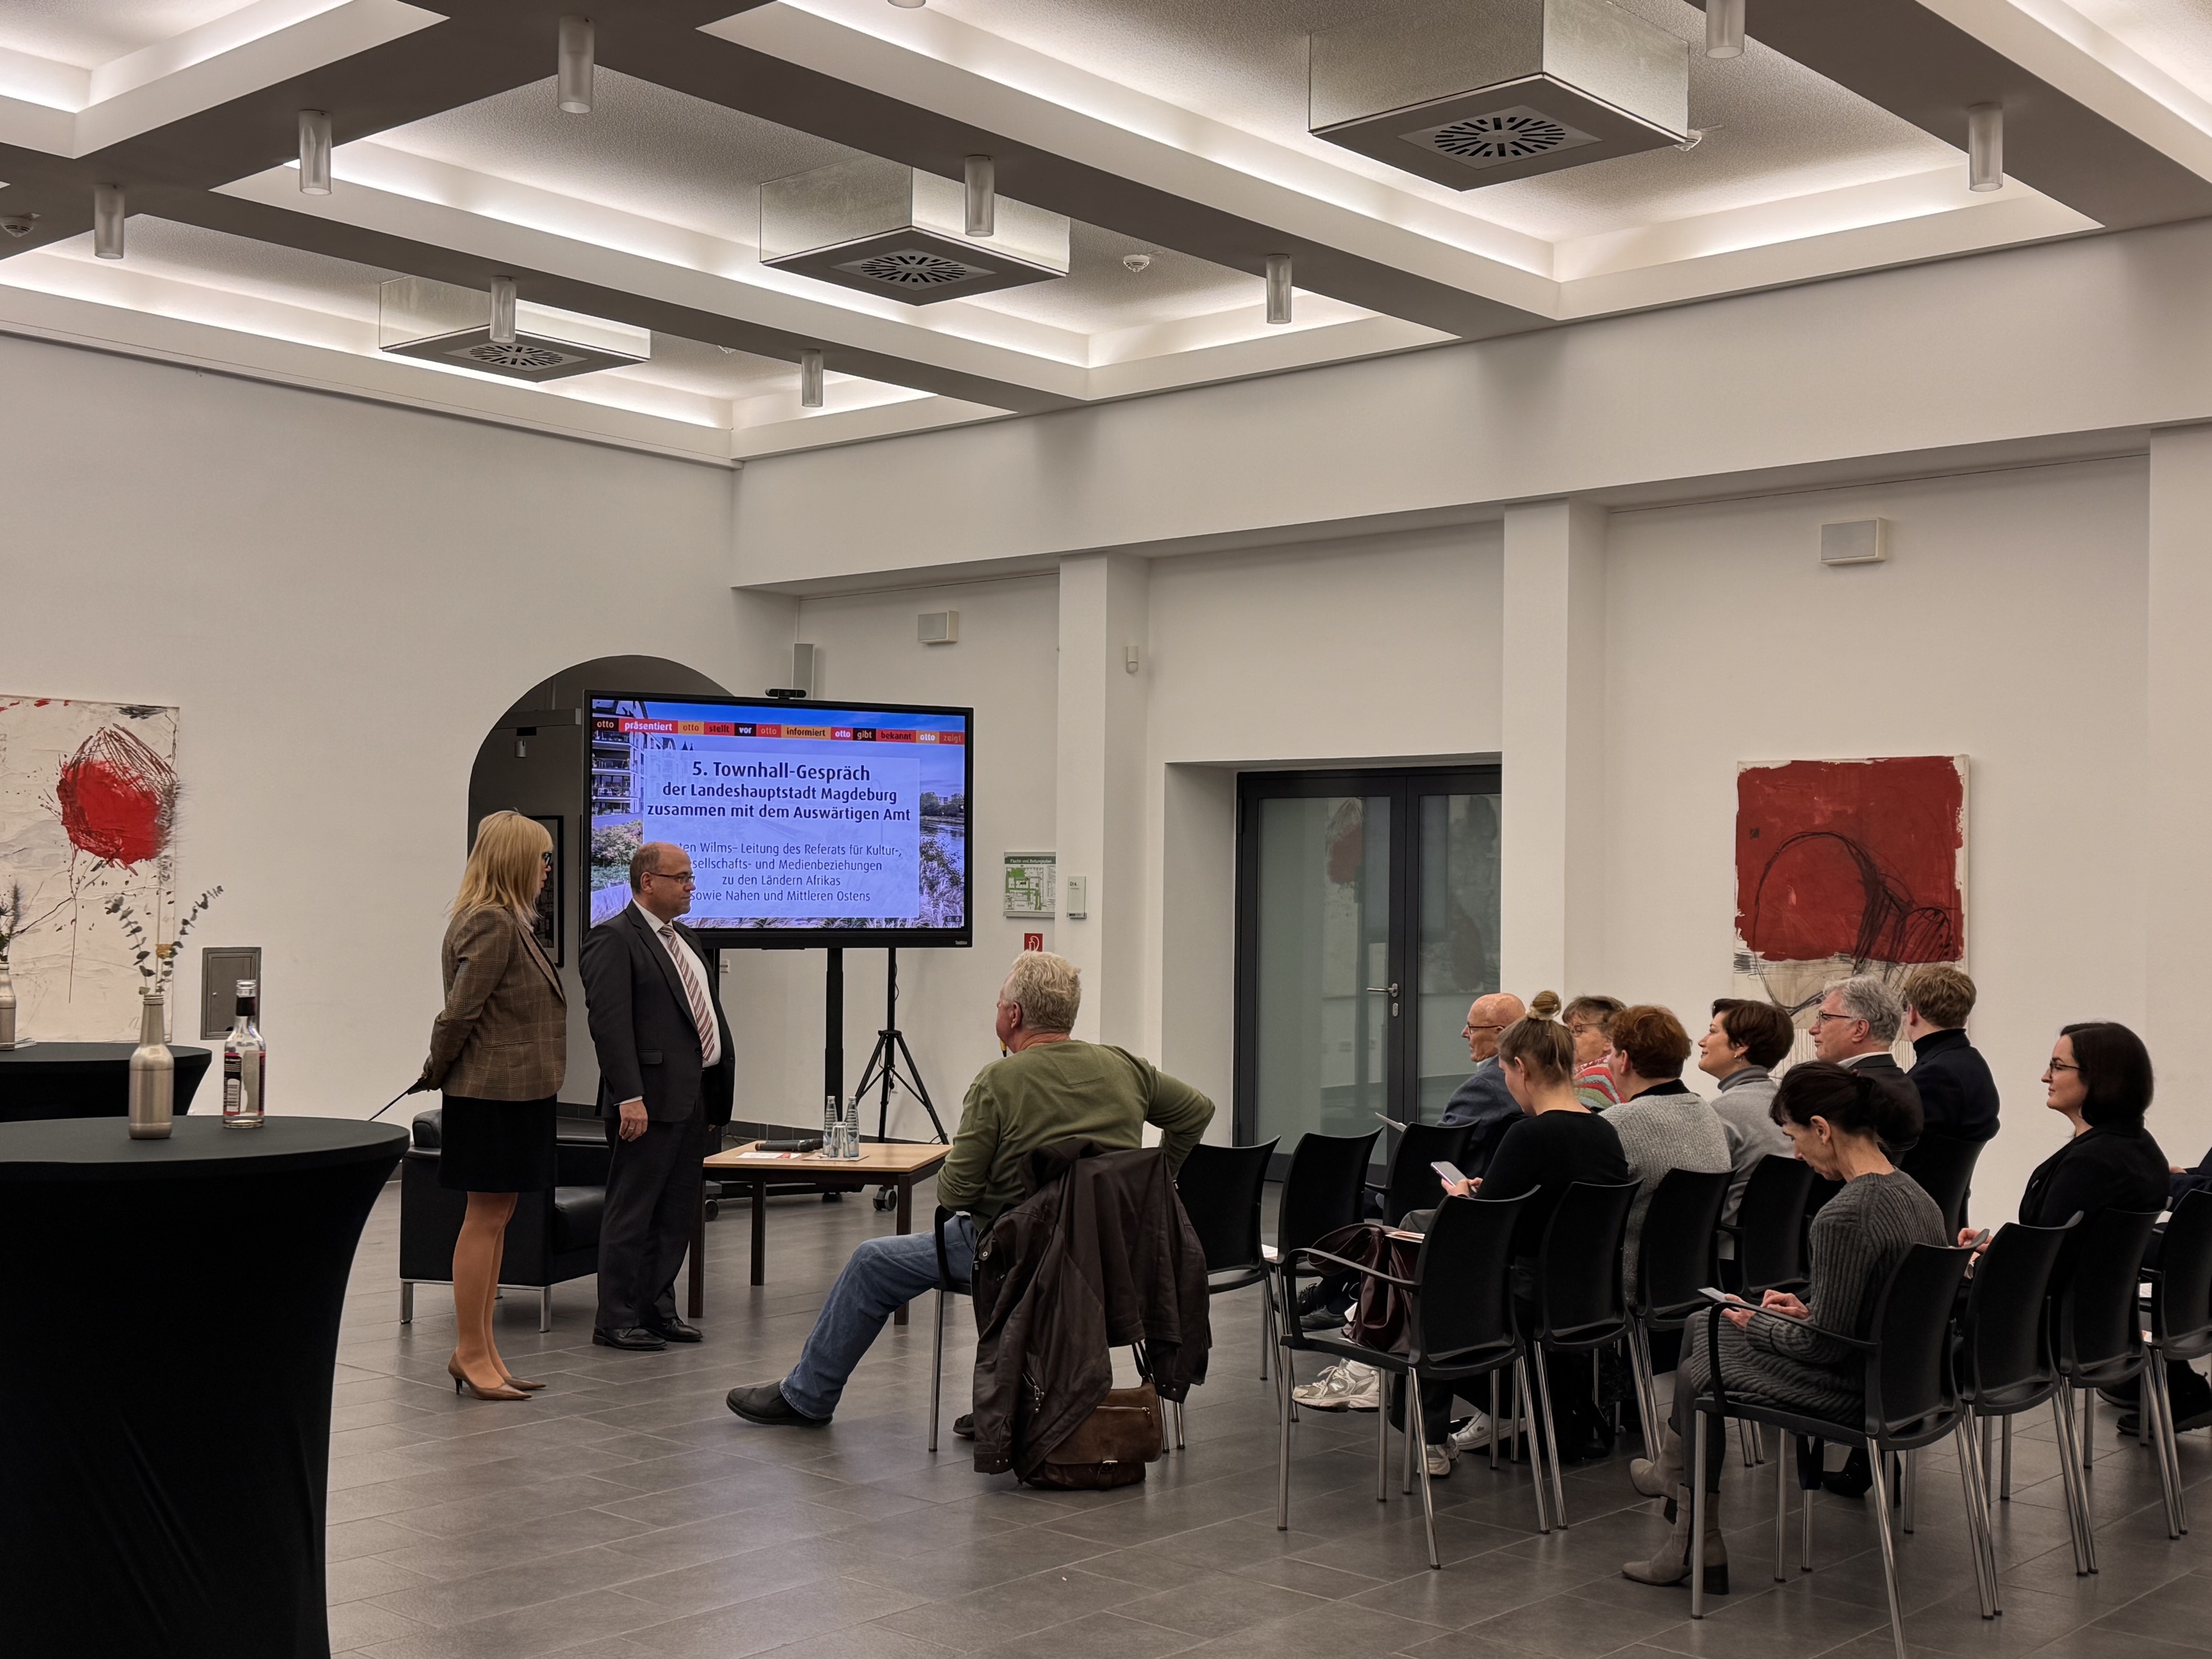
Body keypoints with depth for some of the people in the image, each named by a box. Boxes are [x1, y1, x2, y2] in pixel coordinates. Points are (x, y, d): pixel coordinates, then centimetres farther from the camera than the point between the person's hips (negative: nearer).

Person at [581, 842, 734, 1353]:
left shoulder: (687, 941, 19)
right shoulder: (613, 939, -9)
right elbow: (609, 1022, -17)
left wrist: (717, 1096, 17)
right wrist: (629, 1097, -23)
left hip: (694, 1099, 9)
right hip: (650, 1100, -9)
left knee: (678, 1213, 13)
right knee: (632, 1213, -2)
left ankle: (657, 1309, 22)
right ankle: (616, 1320, 4)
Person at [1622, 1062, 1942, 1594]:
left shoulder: (1845, 1216, -28)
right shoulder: (1914, 1195, 1)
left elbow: (1825, 1345, -23)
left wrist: (1758, 1326, -5)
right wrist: (1807, 1310, 11)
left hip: (1848, 1390, -9)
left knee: (1698, 1372, 16)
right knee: (1702, 1325, 21)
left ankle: (1700, 1550, 33)